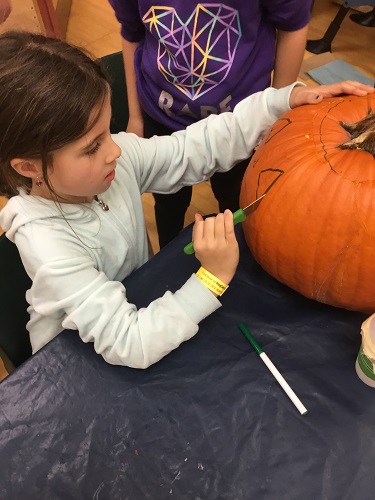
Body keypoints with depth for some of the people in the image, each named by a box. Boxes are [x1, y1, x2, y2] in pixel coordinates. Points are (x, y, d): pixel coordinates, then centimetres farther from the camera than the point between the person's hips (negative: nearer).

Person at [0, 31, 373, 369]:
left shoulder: (115, 155, -20)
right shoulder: (46, 243, -35)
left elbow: (198, 147, -12)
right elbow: (128, 345, -35)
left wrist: (285, 100, -18)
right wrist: (213, 279, -40)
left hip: (136, 305, 6)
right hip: (76, 358, -5)